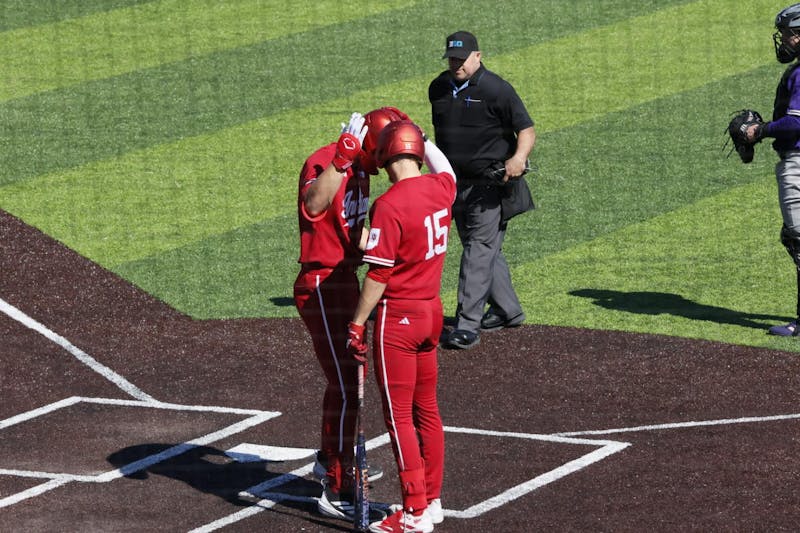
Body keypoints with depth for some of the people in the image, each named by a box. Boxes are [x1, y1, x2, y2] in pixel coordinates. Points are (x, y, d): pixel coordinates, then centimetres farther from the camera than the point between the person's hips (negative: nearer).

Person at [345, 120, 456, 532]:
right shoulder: (441, 188, 1)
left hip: (398, 316, -8)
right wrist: (413, 132, 35)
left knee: (398, 416, -2)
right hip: (432, 311, 8)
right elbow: (445, 168, 28)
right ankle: (432, 499, 25)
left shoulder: (389, 205, -20)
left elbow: (378, 274, -21)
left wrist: (357, 325, -14)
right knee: (426, 409, 17)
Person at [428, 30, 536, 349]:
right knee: (483, 250, 15)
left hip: (489, 183, -7)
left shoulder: (496, 89, -12)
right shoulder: (439, 88, 8)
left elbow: (527, 130, -13)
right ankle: (507, 311, 29)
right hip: (455, 183, 7)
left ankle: (467, 323, -15)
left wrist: (519, 157, -32)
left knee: (479, 249, -11)